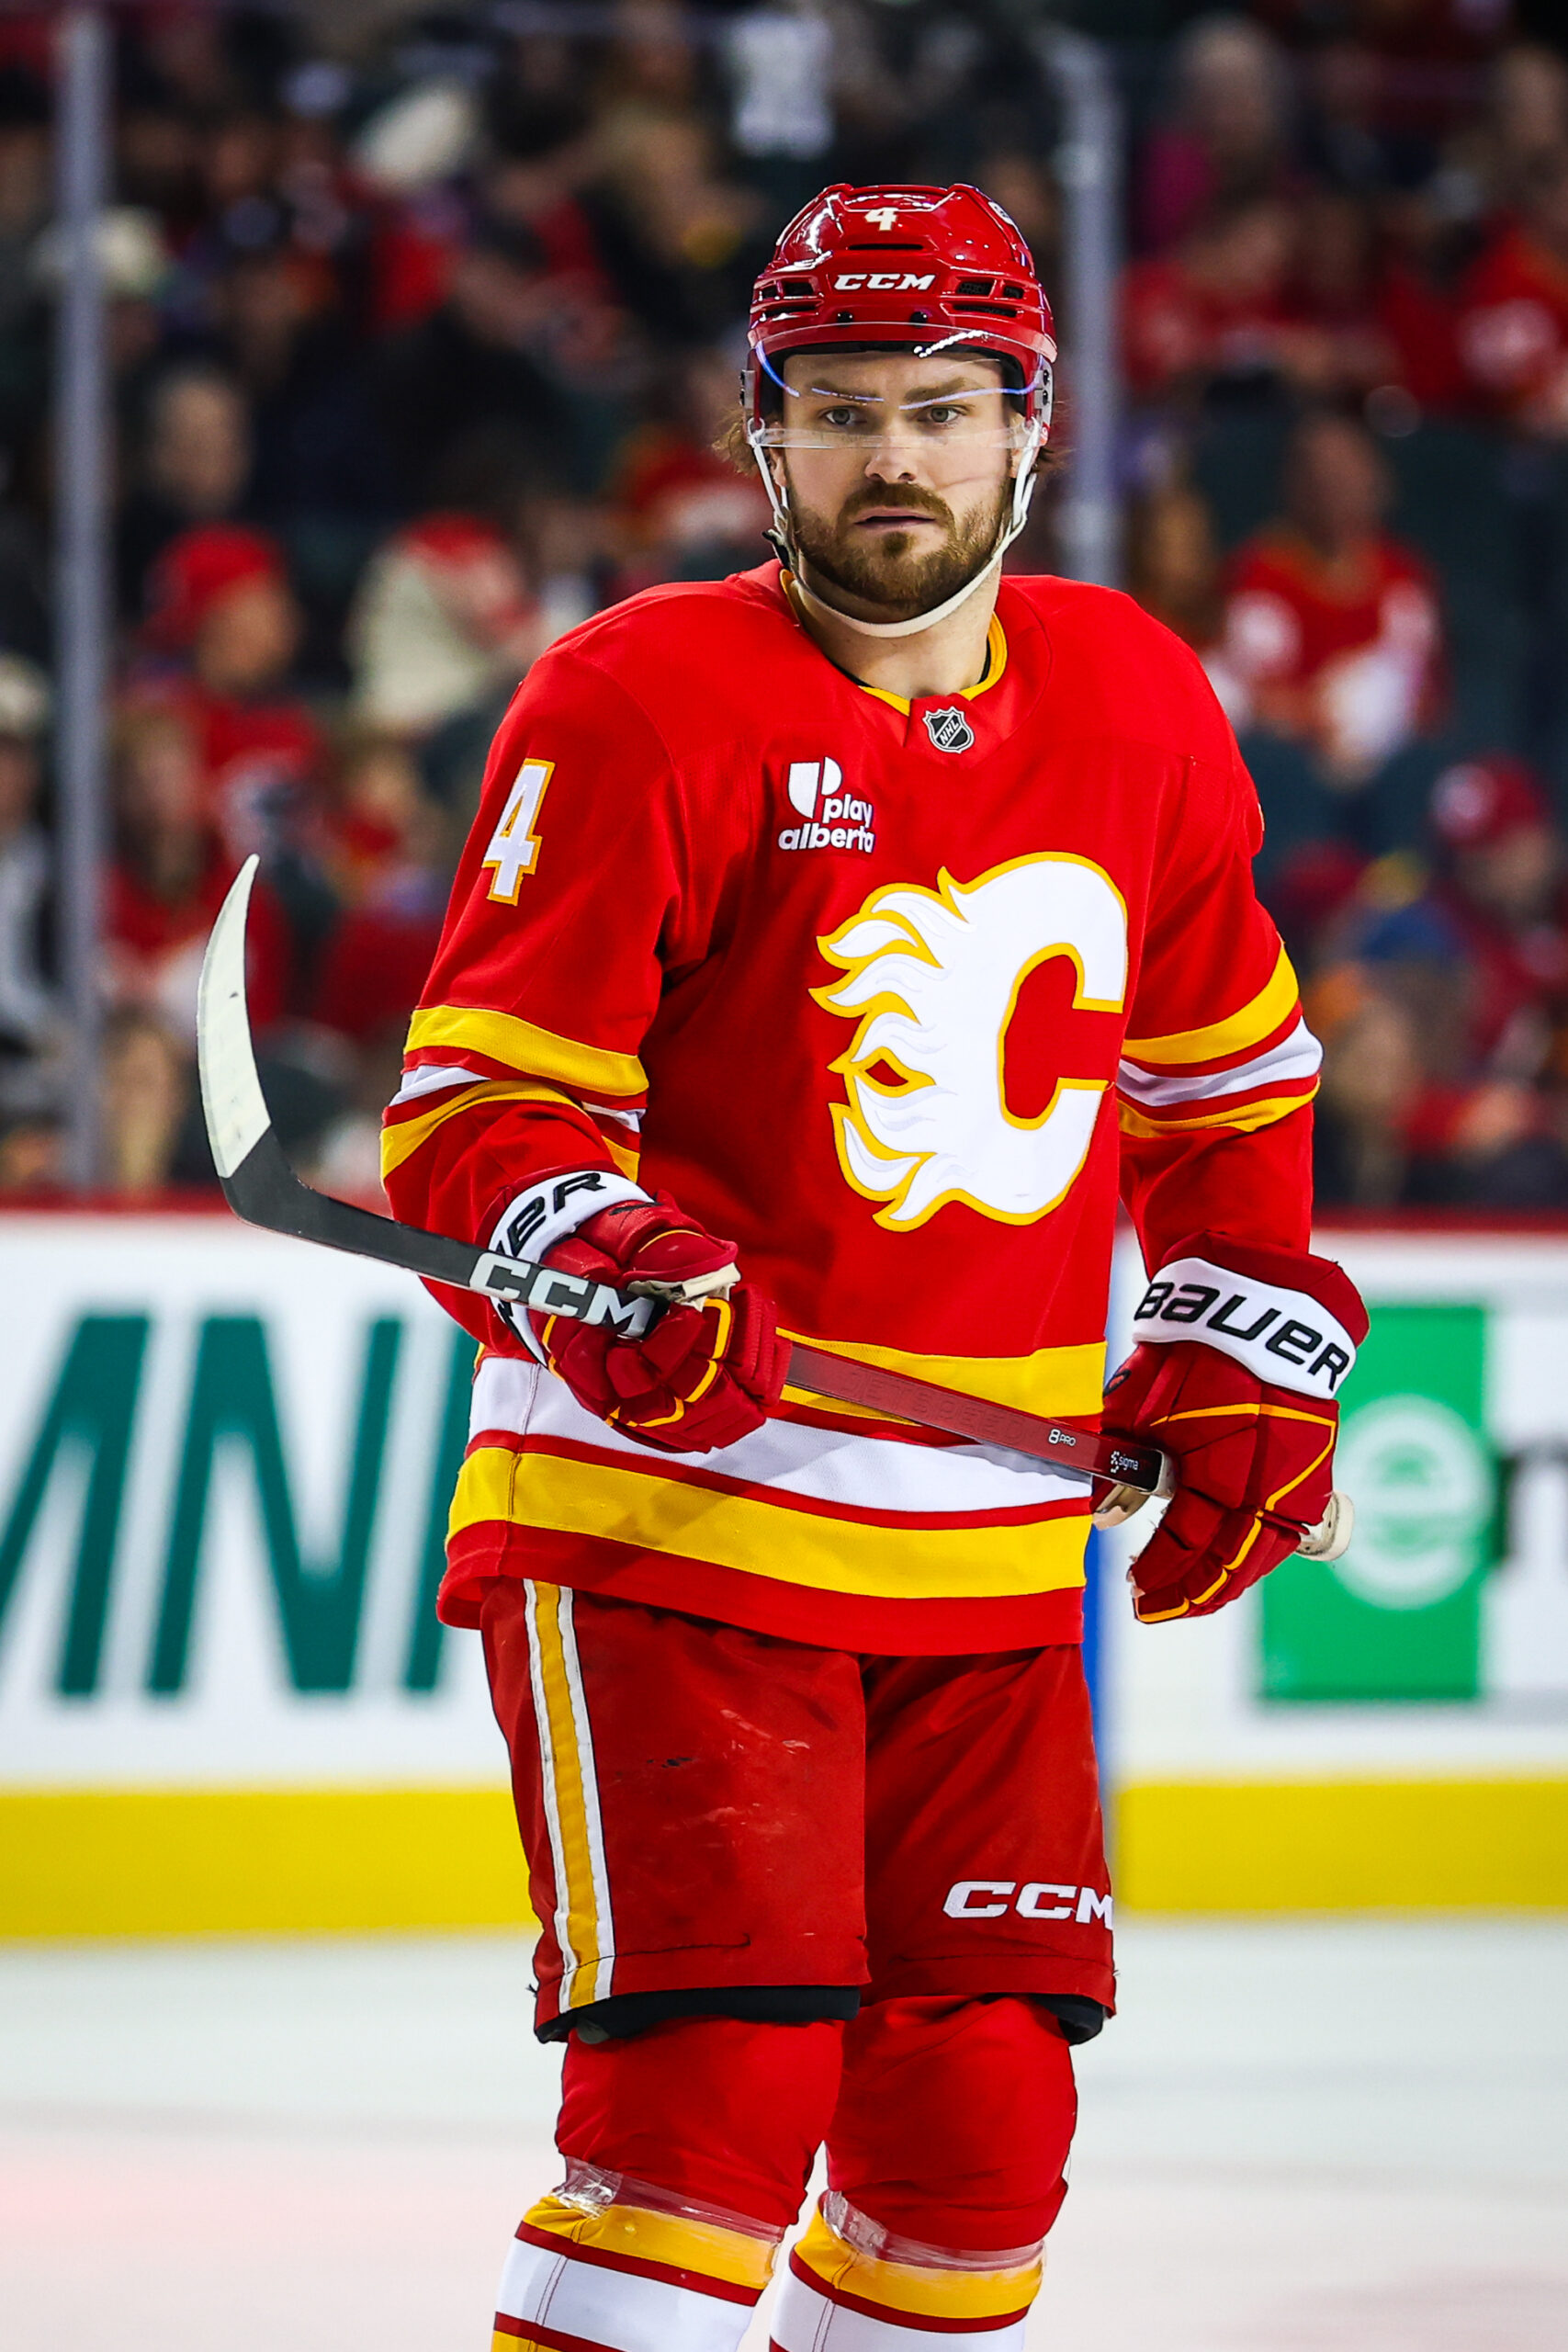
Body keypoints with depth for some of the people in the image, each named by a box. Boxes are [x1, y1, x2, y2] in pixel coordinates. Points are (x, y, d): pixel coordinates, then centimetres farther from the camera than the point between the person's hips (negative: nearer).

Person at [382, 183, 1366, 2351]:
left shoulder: (1139, 706, 8)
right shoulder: (642, 703, -9)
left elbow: (1227, 1072, 23)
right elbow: (477, 1105, -11)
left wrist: (1245, 1349, 15)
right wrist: (610, 1264, -29)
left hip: (988, 1554, 5)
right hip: (663, 1516, -5)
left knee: (983, 2114, 6)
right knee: (721, 2086, -16)